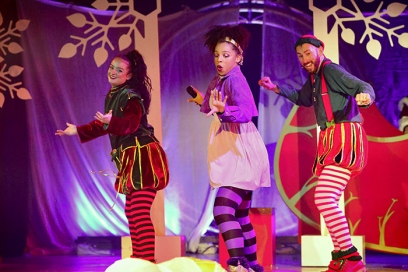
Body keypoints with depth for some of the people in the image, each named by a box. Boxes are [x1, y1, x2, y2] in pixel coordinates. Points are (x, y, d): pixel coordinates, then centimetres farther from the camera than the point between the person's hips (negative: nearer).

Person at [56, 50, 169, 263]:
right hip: (131, 158, 10)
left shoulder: (131, 96, -12)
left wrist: (112, 122, -45)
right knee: (131, 212, 14)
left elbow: (130, 124, -29)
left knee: (139, 212, -15)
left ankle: (148, 261, -16)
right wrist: (77, 131, 35)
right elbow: (102, 125, 28)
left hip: (143, 156, -10)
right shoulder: (112, 96, 14)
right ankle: (137, 259, 22)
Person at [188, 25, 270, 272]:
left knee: (223, 209, -22)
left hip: (243, 155, -10)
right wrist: (204, 101, 38)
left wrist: (224, 109, -47)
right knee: (240, 215, 15)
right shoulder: (219, 81, 12)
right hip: (234, 155, 10)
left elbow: (246, 111, -31)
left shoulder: (235, 80, -15)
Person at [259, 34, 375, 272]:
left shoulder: (331, 70, -8)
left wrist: (364, 96, -44)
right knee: (328, 203, 12)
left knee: (324, 198, -22)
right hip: (331, 142, 10)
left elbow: (364, 86, -21)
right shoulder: (314, 78, 20)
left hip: (344, 139, -10)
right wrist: (276, 88, 36)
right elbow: (303, 99, 42)